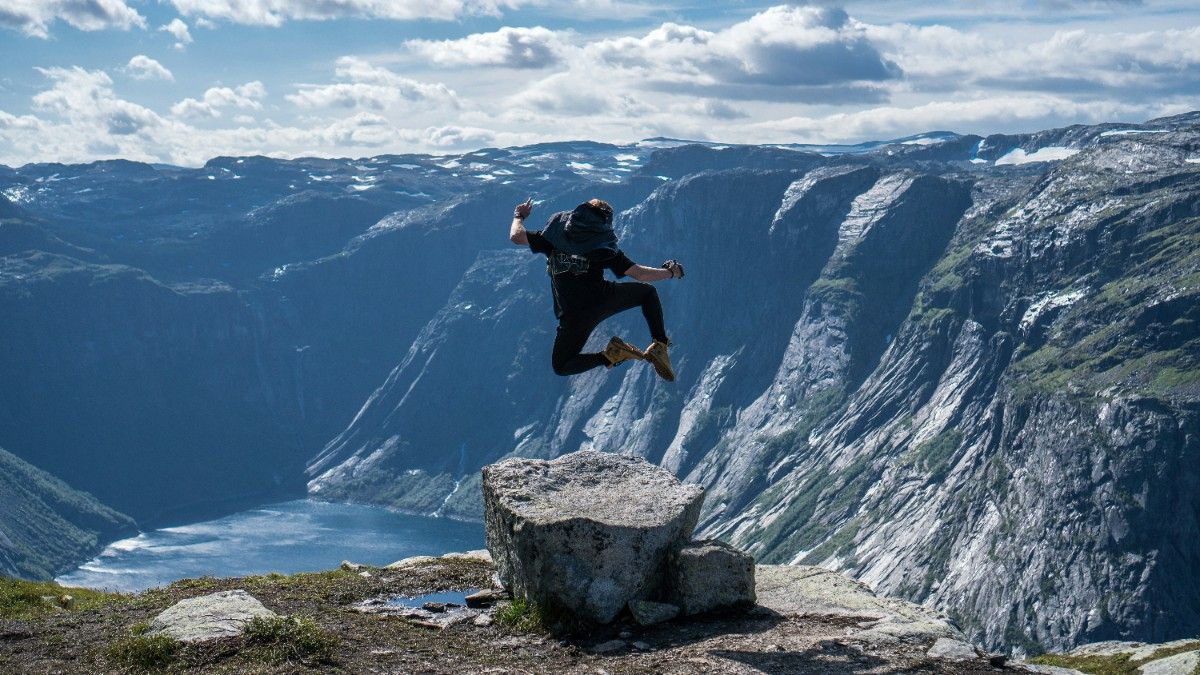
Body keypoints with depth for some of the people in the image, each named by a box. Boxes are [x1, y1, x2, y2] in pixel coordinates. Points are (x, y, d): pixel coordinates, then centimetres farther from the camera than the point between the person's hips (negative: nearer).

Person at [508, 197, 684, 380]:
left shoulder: (554, 236, 13)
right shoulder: (605, 245, 12)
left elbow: (516, 237, 8)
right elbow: (640, 274, 9)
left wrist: (519, 216, 30)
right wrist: (670, 272, 25)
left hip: (574, 315, -1)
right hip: (605, 300, 1)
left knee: (561, 366, 17)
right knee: (648, 291, 28)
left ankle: (609, 356, -8)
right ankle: (659, 345, 13)